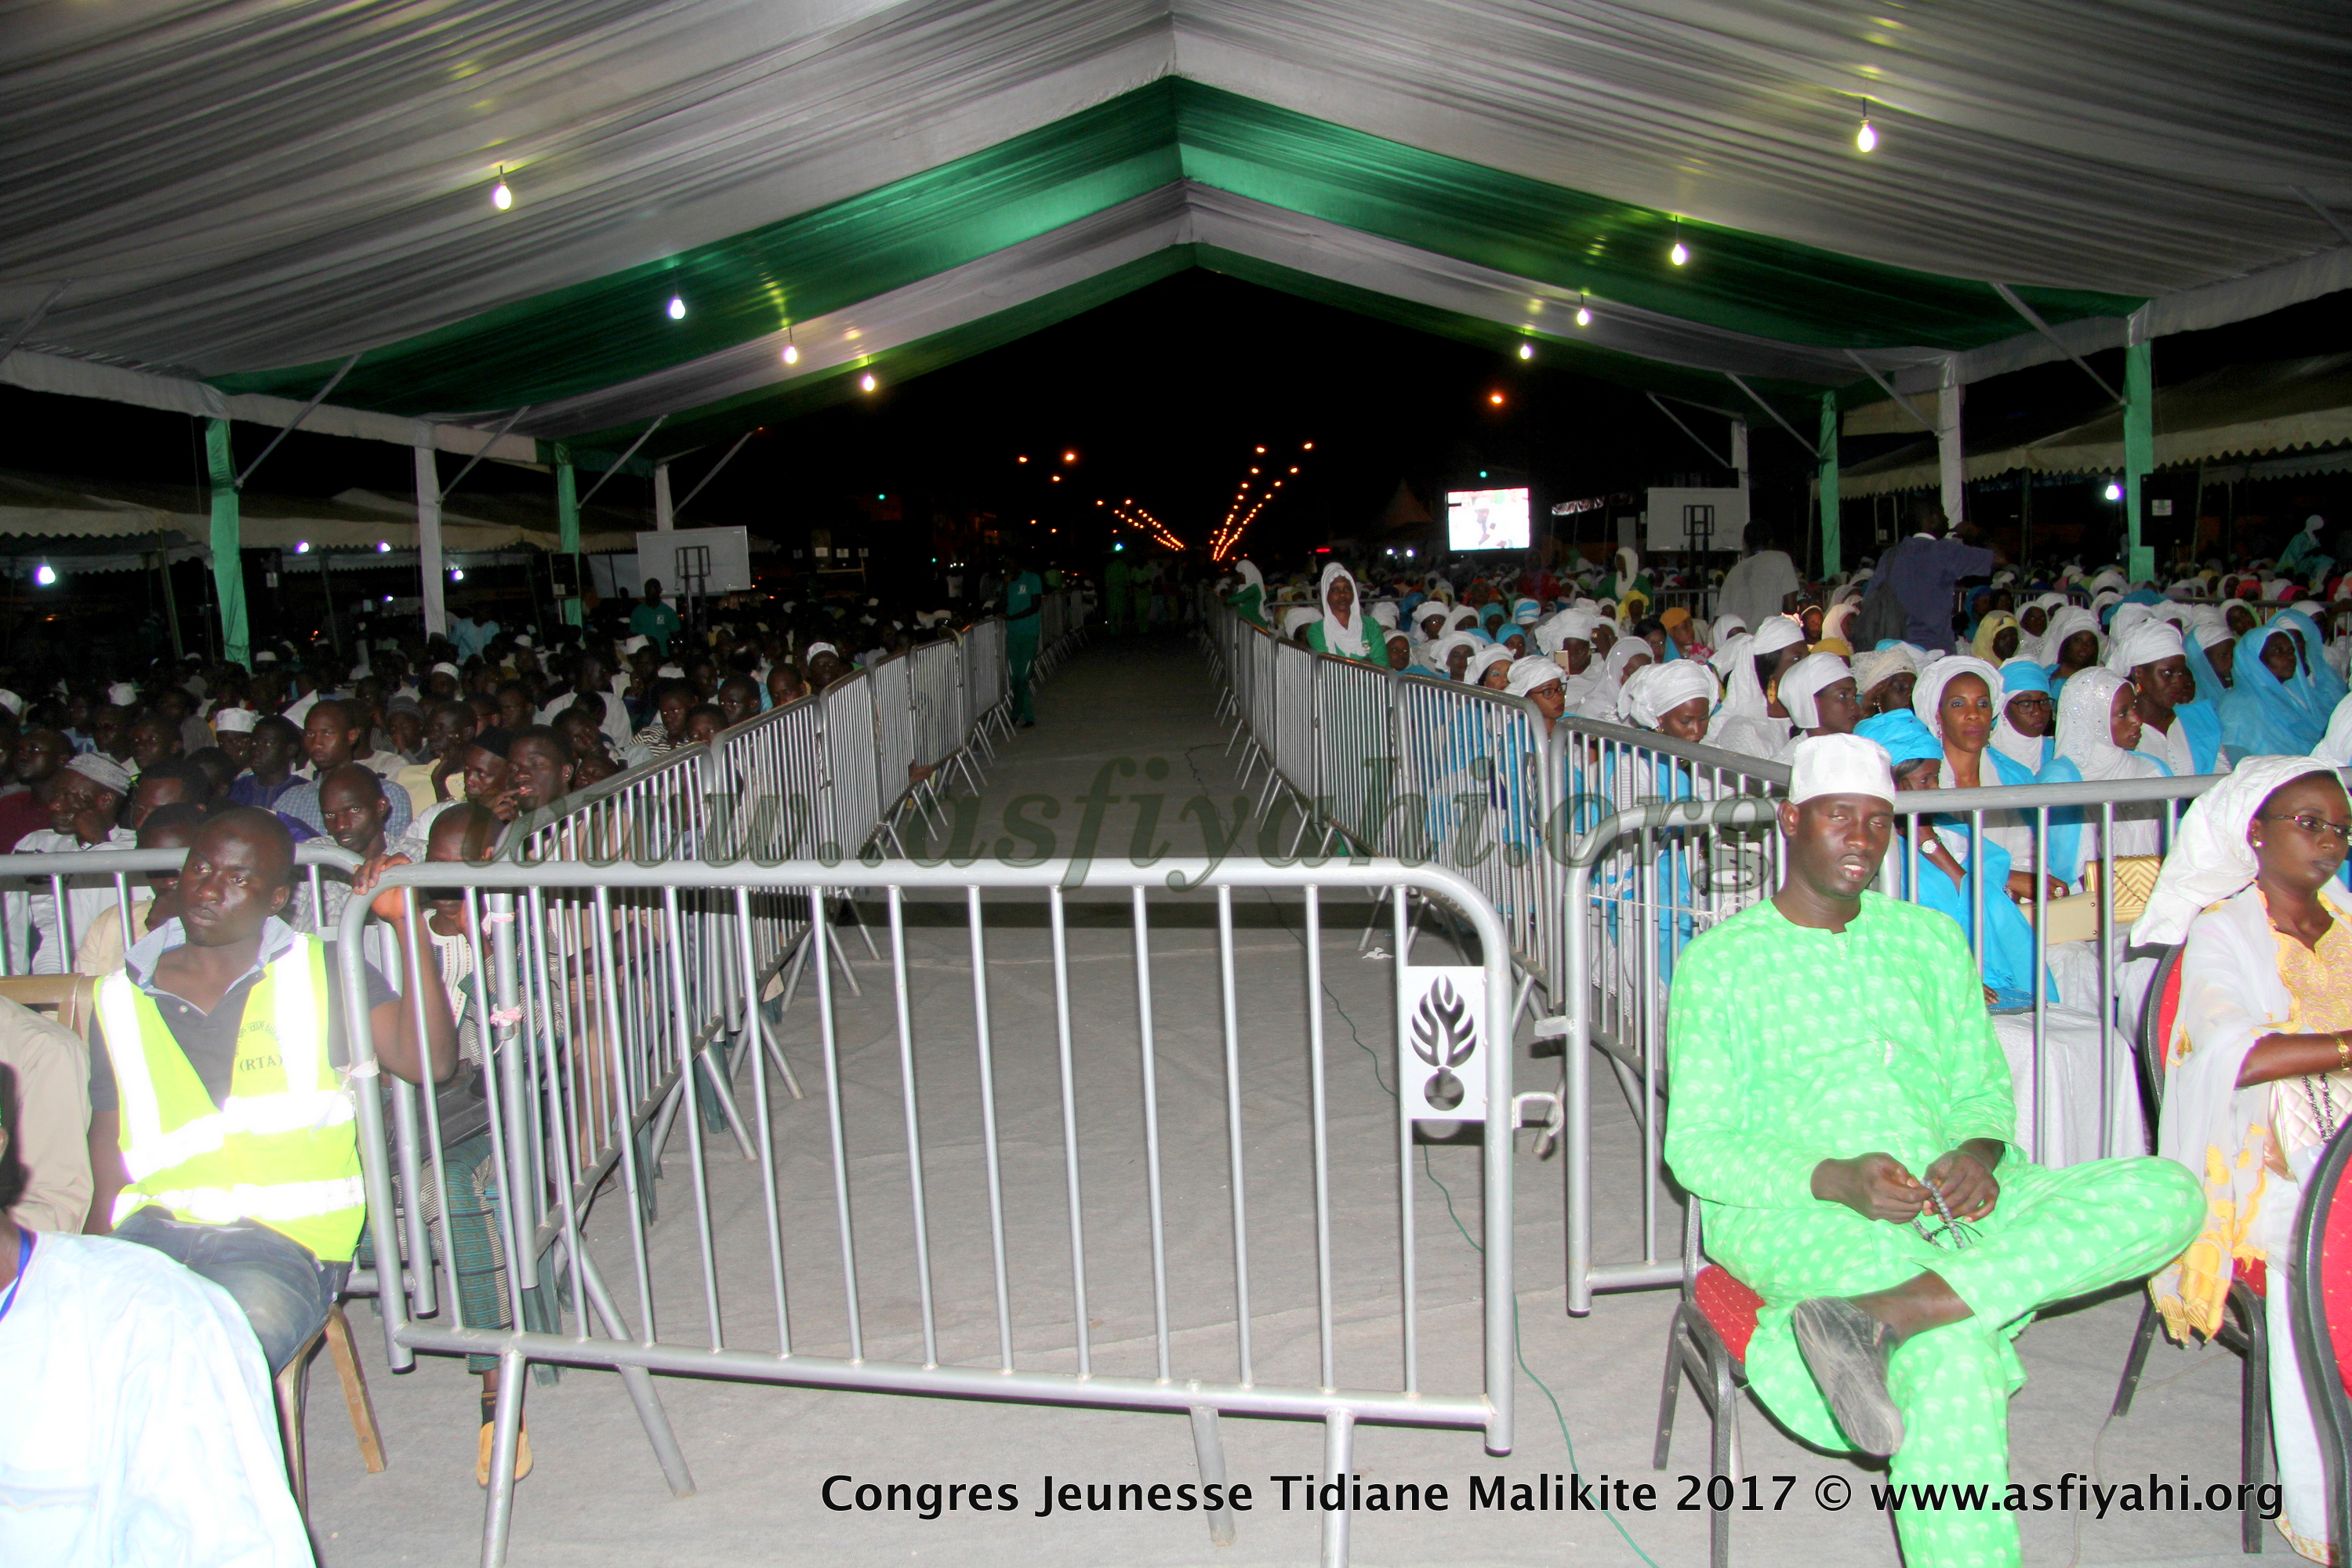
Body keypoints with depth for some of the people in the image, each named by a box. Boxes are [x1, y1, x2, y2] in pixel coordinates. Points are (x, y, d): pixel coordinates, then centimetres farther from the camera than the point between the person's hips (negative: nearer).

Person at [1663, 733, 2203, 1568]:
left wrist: (1980, 1152, -6)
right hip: (1790, 1214, -5)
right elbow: (1695, 1147, 0)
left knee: (2167, 1193, -23)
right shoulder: (1720, 961, 5)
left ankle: (1878, 1314, -37)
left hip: (1949, 1209, 5)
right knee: (1951, 1352, -35)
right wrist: (1832, 1180, -18)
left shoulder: (1931, 939, 20)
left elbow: (1984, 1086, 19)